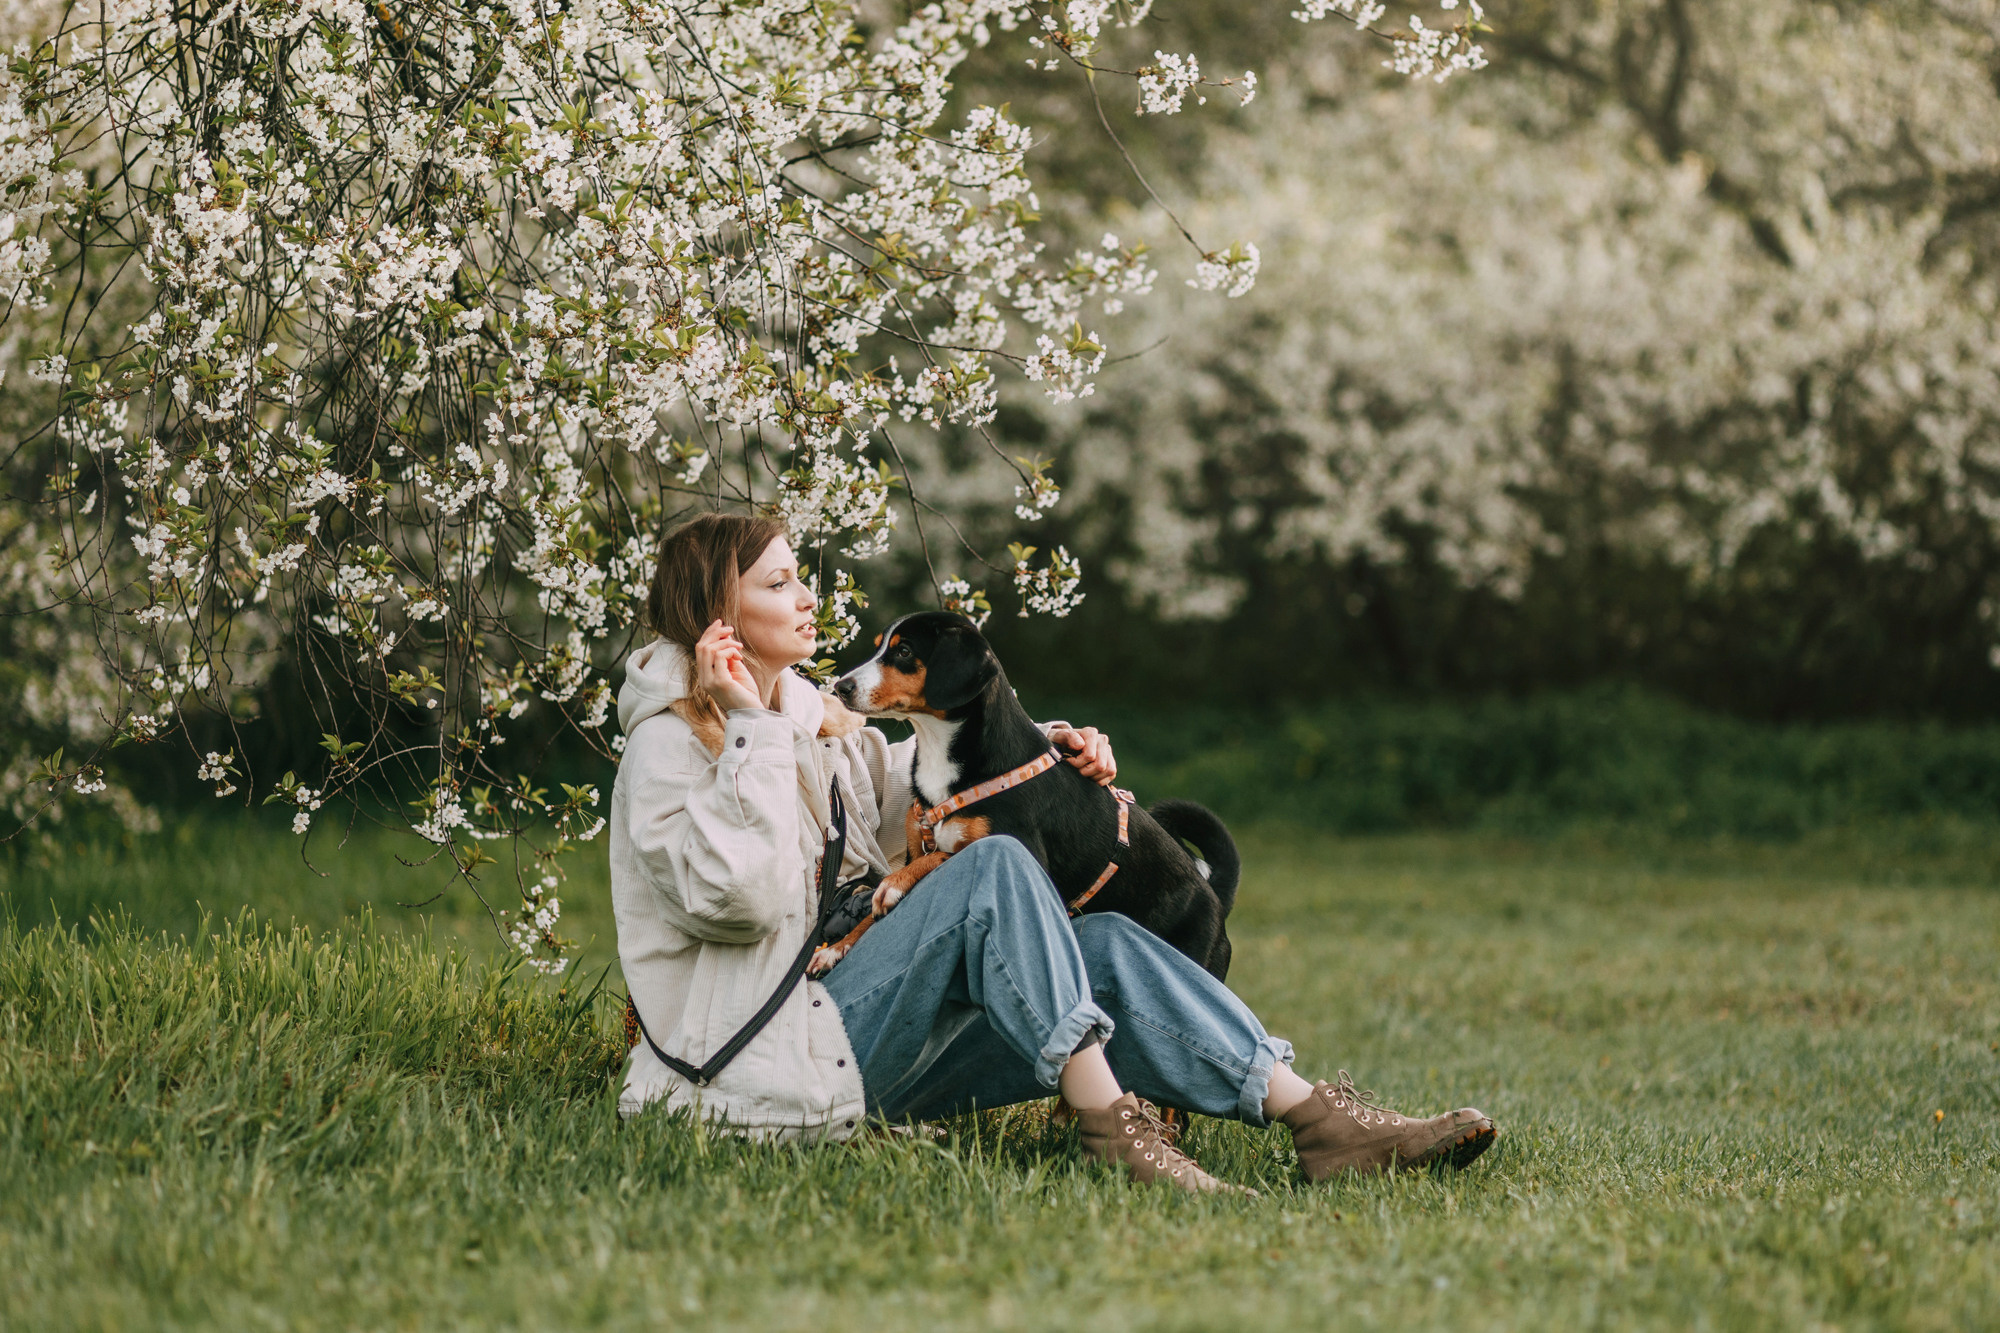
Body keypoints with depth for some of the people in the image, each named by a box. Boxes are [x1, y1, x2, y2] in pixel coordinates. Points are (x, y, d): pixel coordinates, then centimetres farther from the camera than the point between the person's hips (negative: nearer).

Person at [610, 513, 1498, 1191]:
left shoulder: (810, 716, 19)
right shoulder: (669, 744, -7)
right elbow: (739, 899, -22)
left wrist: (1048, 748, 16)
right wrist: (752, 731, -17)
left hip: (860, 1040, 9)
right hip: (772, 1067, -9)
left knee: (1103, 948, -10)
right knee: (993, 868, -24)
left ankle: (1319, 1120, -22)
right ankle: (1109, 1123, -33)